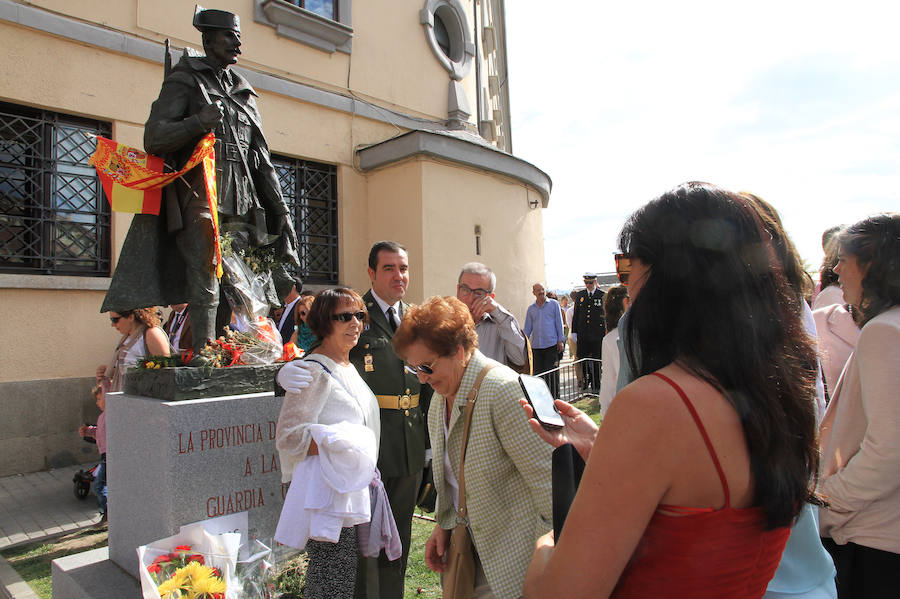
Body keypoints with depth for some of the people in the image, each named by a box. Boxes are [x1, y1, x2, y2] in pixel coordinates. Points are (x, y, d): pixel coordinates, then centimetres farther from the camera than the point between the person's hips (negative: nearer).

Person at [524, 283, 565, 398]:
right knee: (538, 373, 5)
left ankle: (555, 396, 9)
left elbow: (559, 323, 3)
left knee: (552, 372, -2)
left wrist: (560, 340, -3)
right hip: (536, 346, 3)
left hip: (551, 344, -3)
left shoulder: (554, 304, 4)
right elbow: (528, 328, 14)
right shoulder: (531, 309, 12)